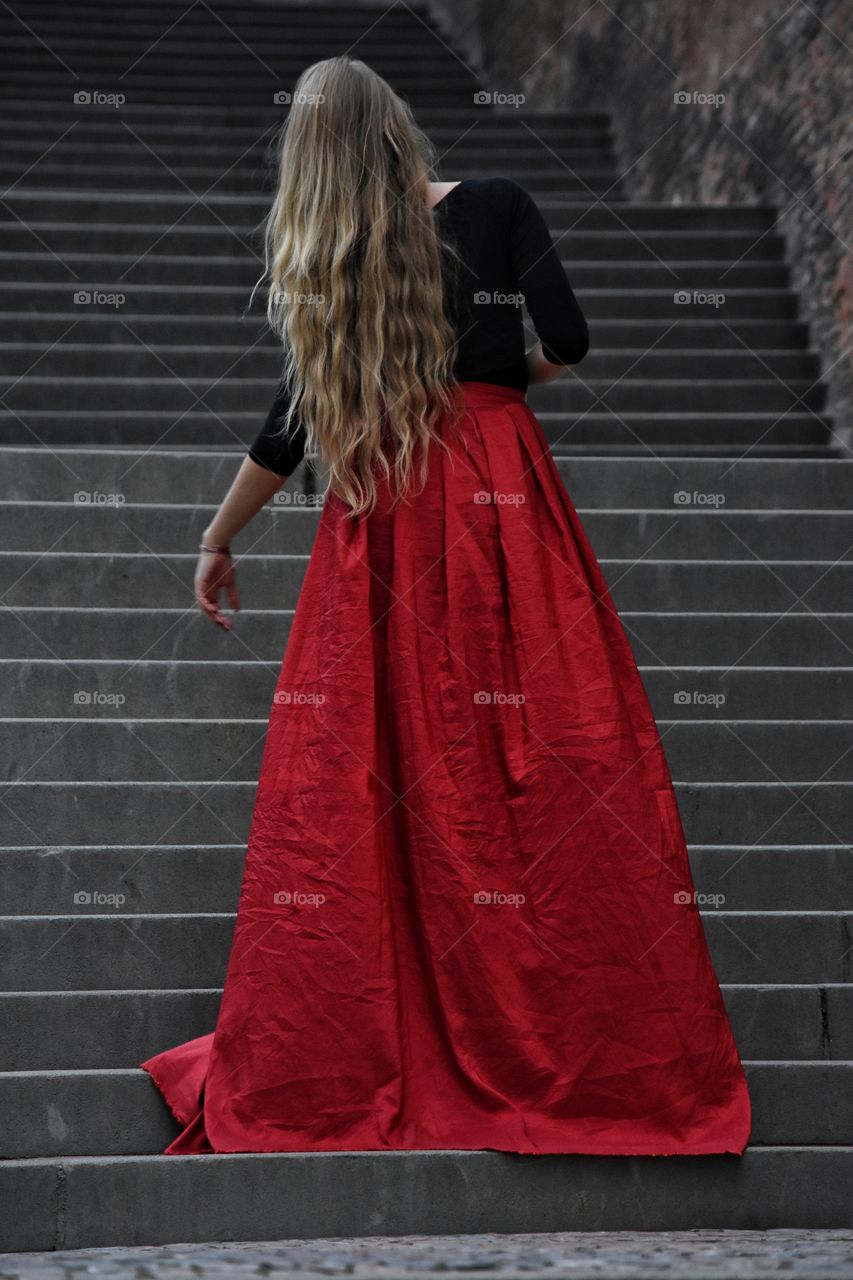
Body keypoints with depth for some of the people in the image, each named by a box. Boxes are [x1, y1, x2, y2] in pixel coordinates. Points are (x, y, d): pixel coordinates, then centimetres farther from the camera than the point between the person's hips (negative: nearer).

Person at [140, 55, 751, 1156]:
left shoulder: (324, 262, 5)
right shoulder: (496, 209, 0)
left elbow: (287, 427, 6)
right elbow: (566, 343, -7)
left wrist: (218, 540, 19)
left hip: (380, 514, 2)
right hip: (499, 491, -1)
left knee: (348, 778, 4)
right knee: (549, 757, -1)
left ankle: (321, 1062, 8)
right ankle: (602, 1053, 2)